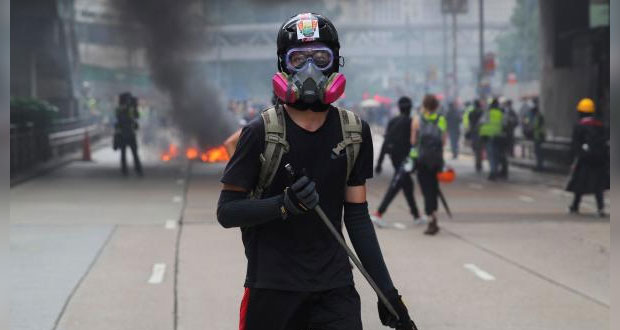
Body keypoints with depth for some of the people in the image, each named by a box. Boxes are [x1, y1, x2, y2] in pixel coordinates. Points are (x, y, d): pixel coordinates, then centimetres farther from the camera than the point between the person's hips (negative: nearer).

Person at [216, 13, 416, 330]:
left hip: (334, 288, 2)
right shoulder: (261, 132, -6)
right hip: (272, 289, -2)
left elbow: (357, 216, 9)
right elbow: (226, 211, -6)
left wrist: (386, 290, 5)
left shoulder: (354, 132, 5)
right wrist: (284, 204, -23)